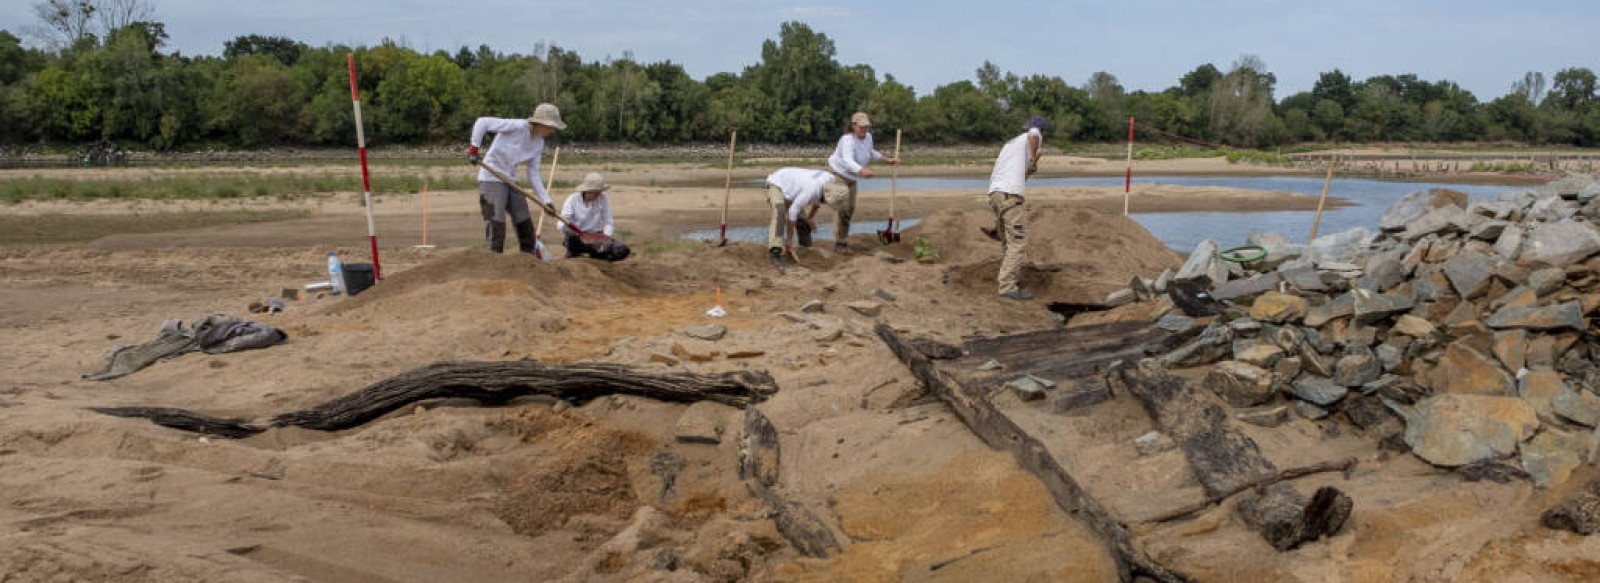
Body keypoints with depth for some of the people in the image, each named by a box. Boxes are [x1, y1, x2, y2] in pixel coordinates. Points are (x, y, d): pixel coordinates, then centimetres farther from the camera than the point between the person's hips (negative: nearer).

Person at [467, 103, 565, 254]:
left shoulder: (539, 144, 4)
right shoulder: (518, 127, -18)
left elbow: (533, 174, 7)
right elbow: (482, 122, -19)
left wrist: (545, 200, 1)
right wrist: (474, 148, -21)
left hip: (510, 181, 8)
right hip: (491, 179, -8)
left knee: (525, 223, 9)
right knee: (496, 225, -10)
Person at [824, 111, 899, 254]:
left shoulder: (868, 137, -8)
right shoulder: (848, 140, -33)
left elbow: (871, 152, 14)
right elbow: (848, 161, -49)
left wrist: (888, 159, 11)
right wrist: (862, 171, -67)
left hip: (851, 176, 8)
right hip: (838, 173, -8)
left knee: (850, 208, 13)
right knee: (842, 207, -16)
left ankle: (843, 240, 26)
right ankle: (838, 244, -11)